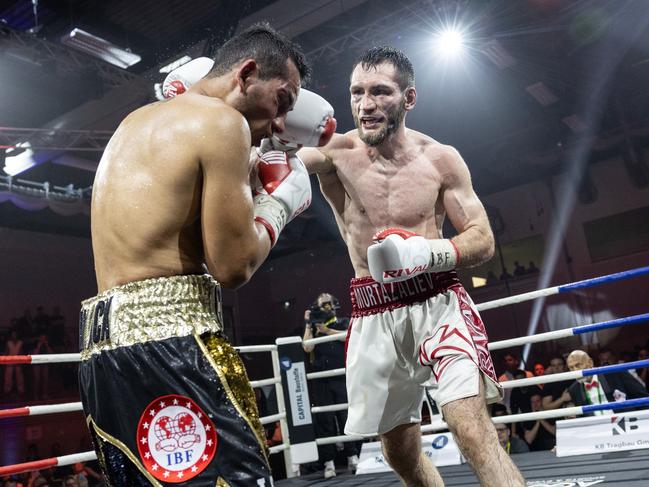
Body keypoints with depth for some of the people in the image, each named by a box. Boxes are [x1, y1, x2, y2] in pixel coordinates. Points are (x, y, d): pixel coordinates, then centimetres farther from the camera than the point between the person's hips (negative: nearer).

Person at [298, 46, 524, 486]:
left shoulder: (441, 159, -3)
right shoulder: (337, 152, -5)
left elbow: (483, 240, -1)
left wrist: (428, 252, -20)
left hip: (437, 304, -1)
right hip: (375, 317, 2)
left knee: (473, 429, -18)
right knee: (400, 451, 14)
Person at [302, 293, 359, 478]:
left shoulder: (343, 322, 13)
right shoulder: (314, 327, 15)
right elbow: (307, 347, -1)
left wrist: (326, 330, -5)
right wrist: (308, 324, 0)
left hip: (342, 378, -1)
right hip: (321, 381, 1)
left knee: (347, 416, 0)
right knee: (324, 421, 0)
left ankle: (352, 457, 11)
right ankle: (329, 463, 4)